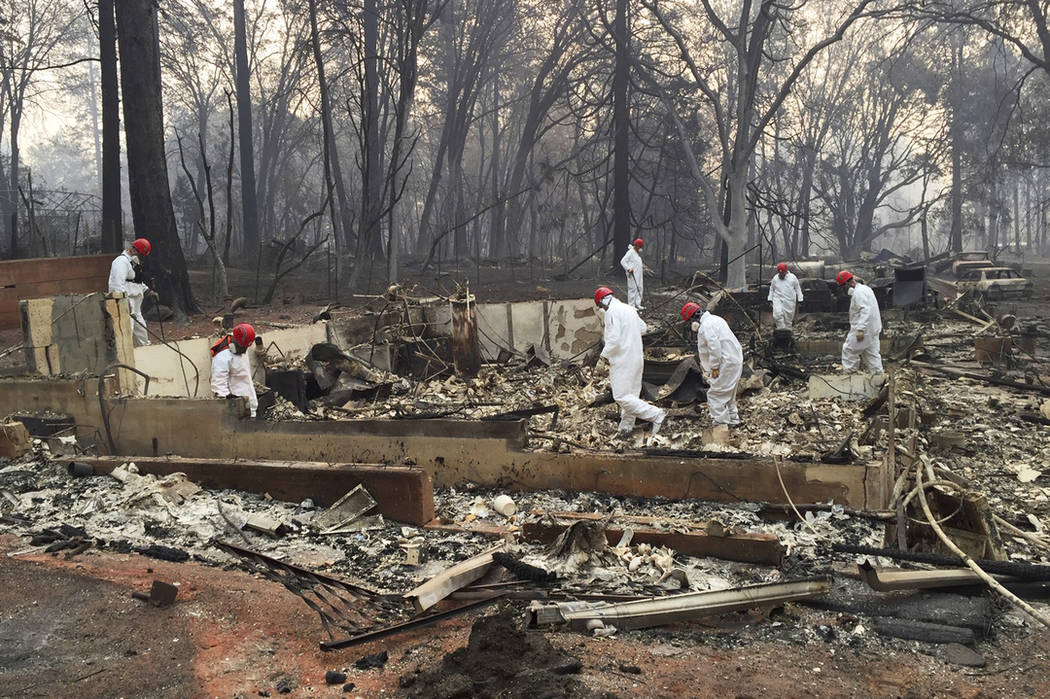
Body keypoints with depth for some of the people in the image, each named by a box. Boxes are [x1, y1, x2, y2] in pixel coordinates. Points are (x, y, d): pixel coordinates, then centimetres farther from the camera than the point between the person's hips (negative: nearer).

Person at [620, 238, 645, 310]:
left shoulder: (637, 253, 17)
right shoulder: (630, 252, -12)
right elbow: (622, 261, -18)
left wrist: (642, 267, 17)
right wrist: (628, 269, -24)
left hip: (638, 275, 10)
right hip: (632, 275, -10)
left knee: (639, 288, 12)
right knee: (633, 289, -9)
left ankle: (637, 304, 20)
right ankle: (631, 305, -5)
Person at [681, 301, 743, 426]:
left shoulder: (705, 326, -16)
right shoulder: (715, 319, 17)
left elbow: (714, 348, -24)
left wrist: (714, 368, -15)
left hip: (727, 363, -10)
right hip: (737, 359, 10)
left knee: (715, 393, -3)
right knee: (729, 391, 23)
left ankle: (721, 421, -1)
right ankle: (733, 416, 35)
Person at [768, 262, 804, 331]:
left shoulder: (792, 277, 3)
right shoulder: (775, 278, 7)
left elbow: (798, 289, 9)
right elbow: (772, 289, 17)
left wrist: (799, 300, 7)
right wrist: (770, 299, 12)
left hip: (789, 301, 0)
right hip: (778, 299, 0)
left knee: (788, 317, 3)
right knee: (777, 313, -20)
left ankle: (787, 330, 17)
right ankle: (781, 328, -12)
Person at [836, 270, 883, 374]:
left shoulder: (858, 292, -18)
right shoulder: (865, 288, 16)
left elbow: (865, 311, -27)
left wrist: (860, 329, -29)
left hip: (864, 330, -10)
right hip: (873, 330, 10)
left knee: (849, 350, 0)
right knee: (872, 352, 14)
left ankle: (848, 372, 4)